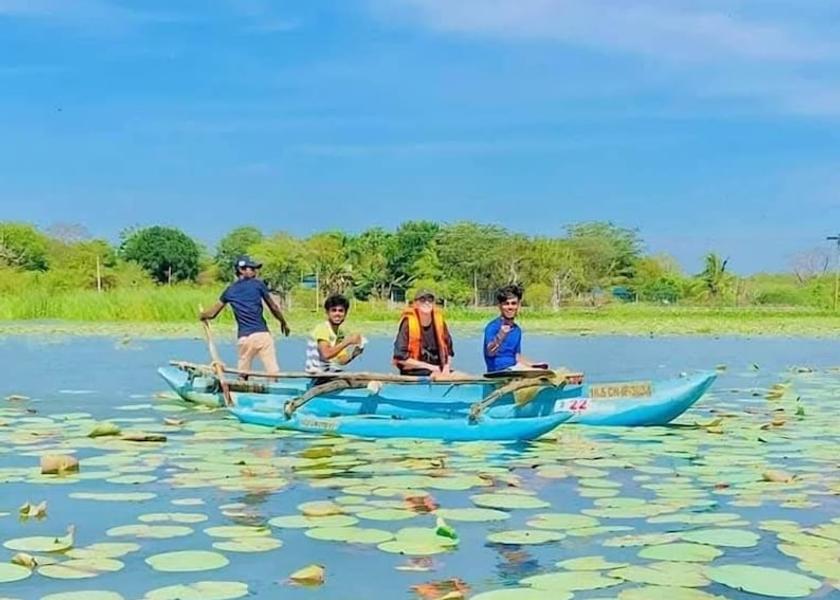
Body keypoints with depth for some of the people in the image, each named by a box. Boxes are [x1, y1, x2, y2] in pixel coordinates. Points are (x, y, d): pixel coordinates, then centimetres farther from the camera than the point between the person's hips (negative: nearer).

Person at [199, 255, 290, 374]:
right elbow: (274, 307, 9)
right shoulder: (258, 284, 6)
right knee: (272, 372, -6)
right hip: (262, 334, -3)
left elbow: (212, 314, 14)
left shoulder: (230, 290, 14)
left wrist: (202, 316, 37)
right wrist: (284, 323, 26)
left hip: (243, 338, 3)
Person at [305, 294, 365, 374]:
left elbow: (342, 361, 7)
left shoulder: (340, 332, 8)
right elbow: (326, 354, -30)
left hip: (332, 373, 8)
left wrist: (353, 353, -10)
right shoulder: (321, 329, -15)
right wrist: (347, 341, -26)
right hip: (317, 374, -8)